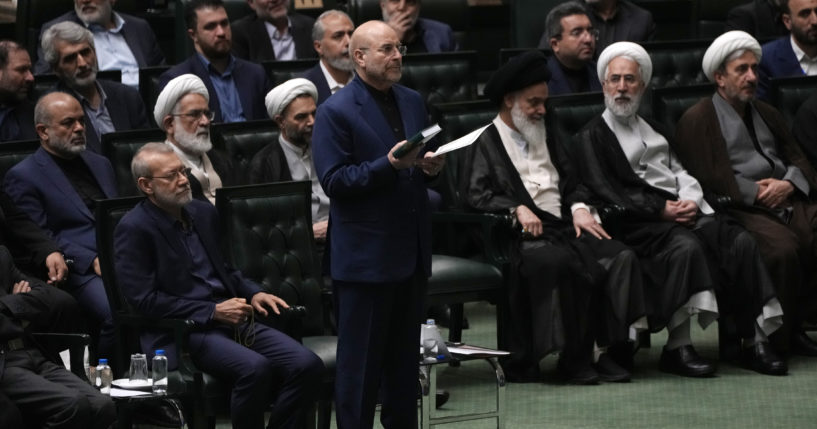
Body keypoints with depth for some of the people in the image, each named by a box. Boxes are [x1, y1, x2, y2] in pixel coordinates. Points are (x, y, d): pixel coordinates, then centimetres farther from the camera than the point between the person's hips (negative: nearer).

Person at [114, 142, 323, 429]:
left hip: (230, 320, 7)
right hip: (181, 331, -7)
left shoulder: (204, 213, 17)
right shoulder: (134, 229, -6)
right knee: (255, 368, -33)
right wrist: (212, 311, -14)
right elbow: (142, 299, -13)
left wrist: (253, 294, 7)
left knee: (307, 365, -15)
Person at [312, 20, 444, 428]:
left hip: (411, 252, 7)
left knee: (405, 356, 14)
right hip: (365, 255, -7)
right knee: (360, 361, 0)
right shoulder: (335, 113, -10)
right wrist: (389, 164, -25)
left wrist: (430, 164, -3)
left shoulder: (413, 102, 11)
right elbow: (334, 181, -16)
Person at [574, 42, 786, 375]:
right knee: (686, 247, -37)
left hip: (682, 210, 6)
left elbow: (681, 173, 21)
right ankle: (678, 344, -36)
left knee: (741, 242, -21)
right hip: (637, 223, -6)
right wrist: (661, 209, -13)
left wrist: (691, 200, -3)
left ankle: (750, 337, -25)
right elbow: (606, 194, -6)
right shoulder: (591, 137, 7)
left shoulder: (653, 130, 30)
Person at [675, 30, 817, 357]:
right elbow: (705, 180, -5)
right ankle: (780, 339, -19)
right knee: (783, 248, -34)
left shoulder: (767, 115, 28)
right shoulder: (696, 121, 6)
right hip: (740, 211, -6)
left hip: (787, 203, 6)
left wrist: (788, 183, -1)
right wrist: (755, 192, -11)